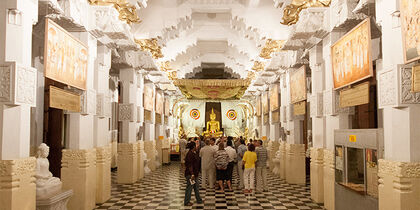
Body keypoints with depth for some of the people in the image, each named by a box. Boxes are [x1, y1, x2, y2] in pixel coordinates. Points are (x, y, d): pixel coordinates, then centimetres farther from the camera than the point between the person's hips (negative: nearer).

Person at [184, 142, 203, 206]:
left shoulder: (194, 153, 11)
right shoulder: (190, 154, -20)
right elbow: (190, 165, -24)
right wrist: (192, 174, -26)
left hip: (195, 173, 10)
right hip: (190, 174, -10)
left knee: (196, 187, 17)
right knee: (189, 187, -1)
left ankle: (199, 200, 27)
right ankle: (186, 202, 9)